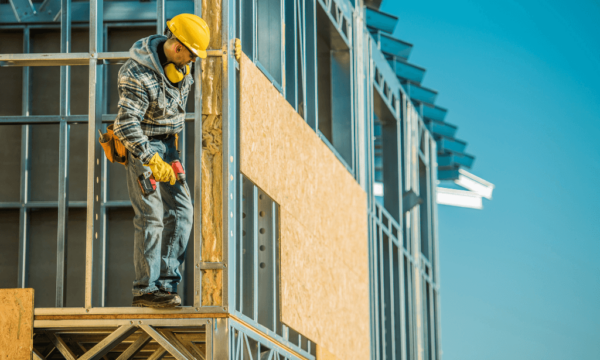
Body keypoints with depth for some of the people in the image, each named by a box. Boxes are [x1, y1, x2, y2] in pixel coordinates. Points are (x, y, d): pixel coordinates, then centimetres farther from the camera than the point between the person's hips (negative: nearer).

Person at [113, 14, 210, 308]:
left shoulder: (180, 64, 0)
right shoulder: (138, 75, -25)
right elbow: (126, 125, -27)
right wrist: (152, 161, -29)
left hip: (167, 144, 8)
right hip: (141, 146, -8)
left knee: (181, 211, 1)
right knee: (152, 217, -10)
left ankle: (165, 283, 5)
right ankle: (145, 289, -4)